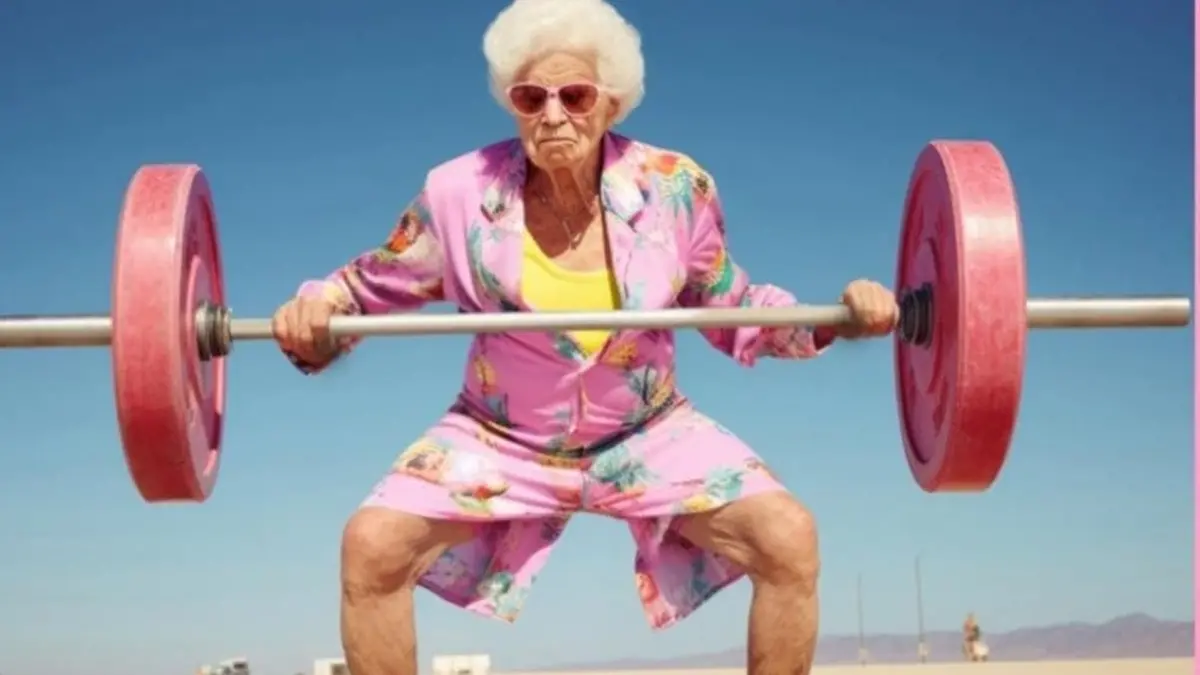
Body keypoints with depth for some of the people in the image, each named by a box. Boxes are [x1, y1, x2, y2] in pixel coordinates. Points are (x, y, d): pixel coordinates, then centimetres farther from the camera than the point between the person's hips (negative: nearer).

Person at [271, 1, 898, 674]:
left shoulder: (676, 188, -14)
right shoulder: (460, 193, -16)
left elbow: (731, 309, 3)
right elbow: (372, 290, 0)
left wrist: (840, 317, -12)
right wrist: (315, 315, -23)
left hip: (649, 433, 1)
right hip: (503, 438, 0)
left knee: (789, 539, -20)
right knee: (373, 544, -22)